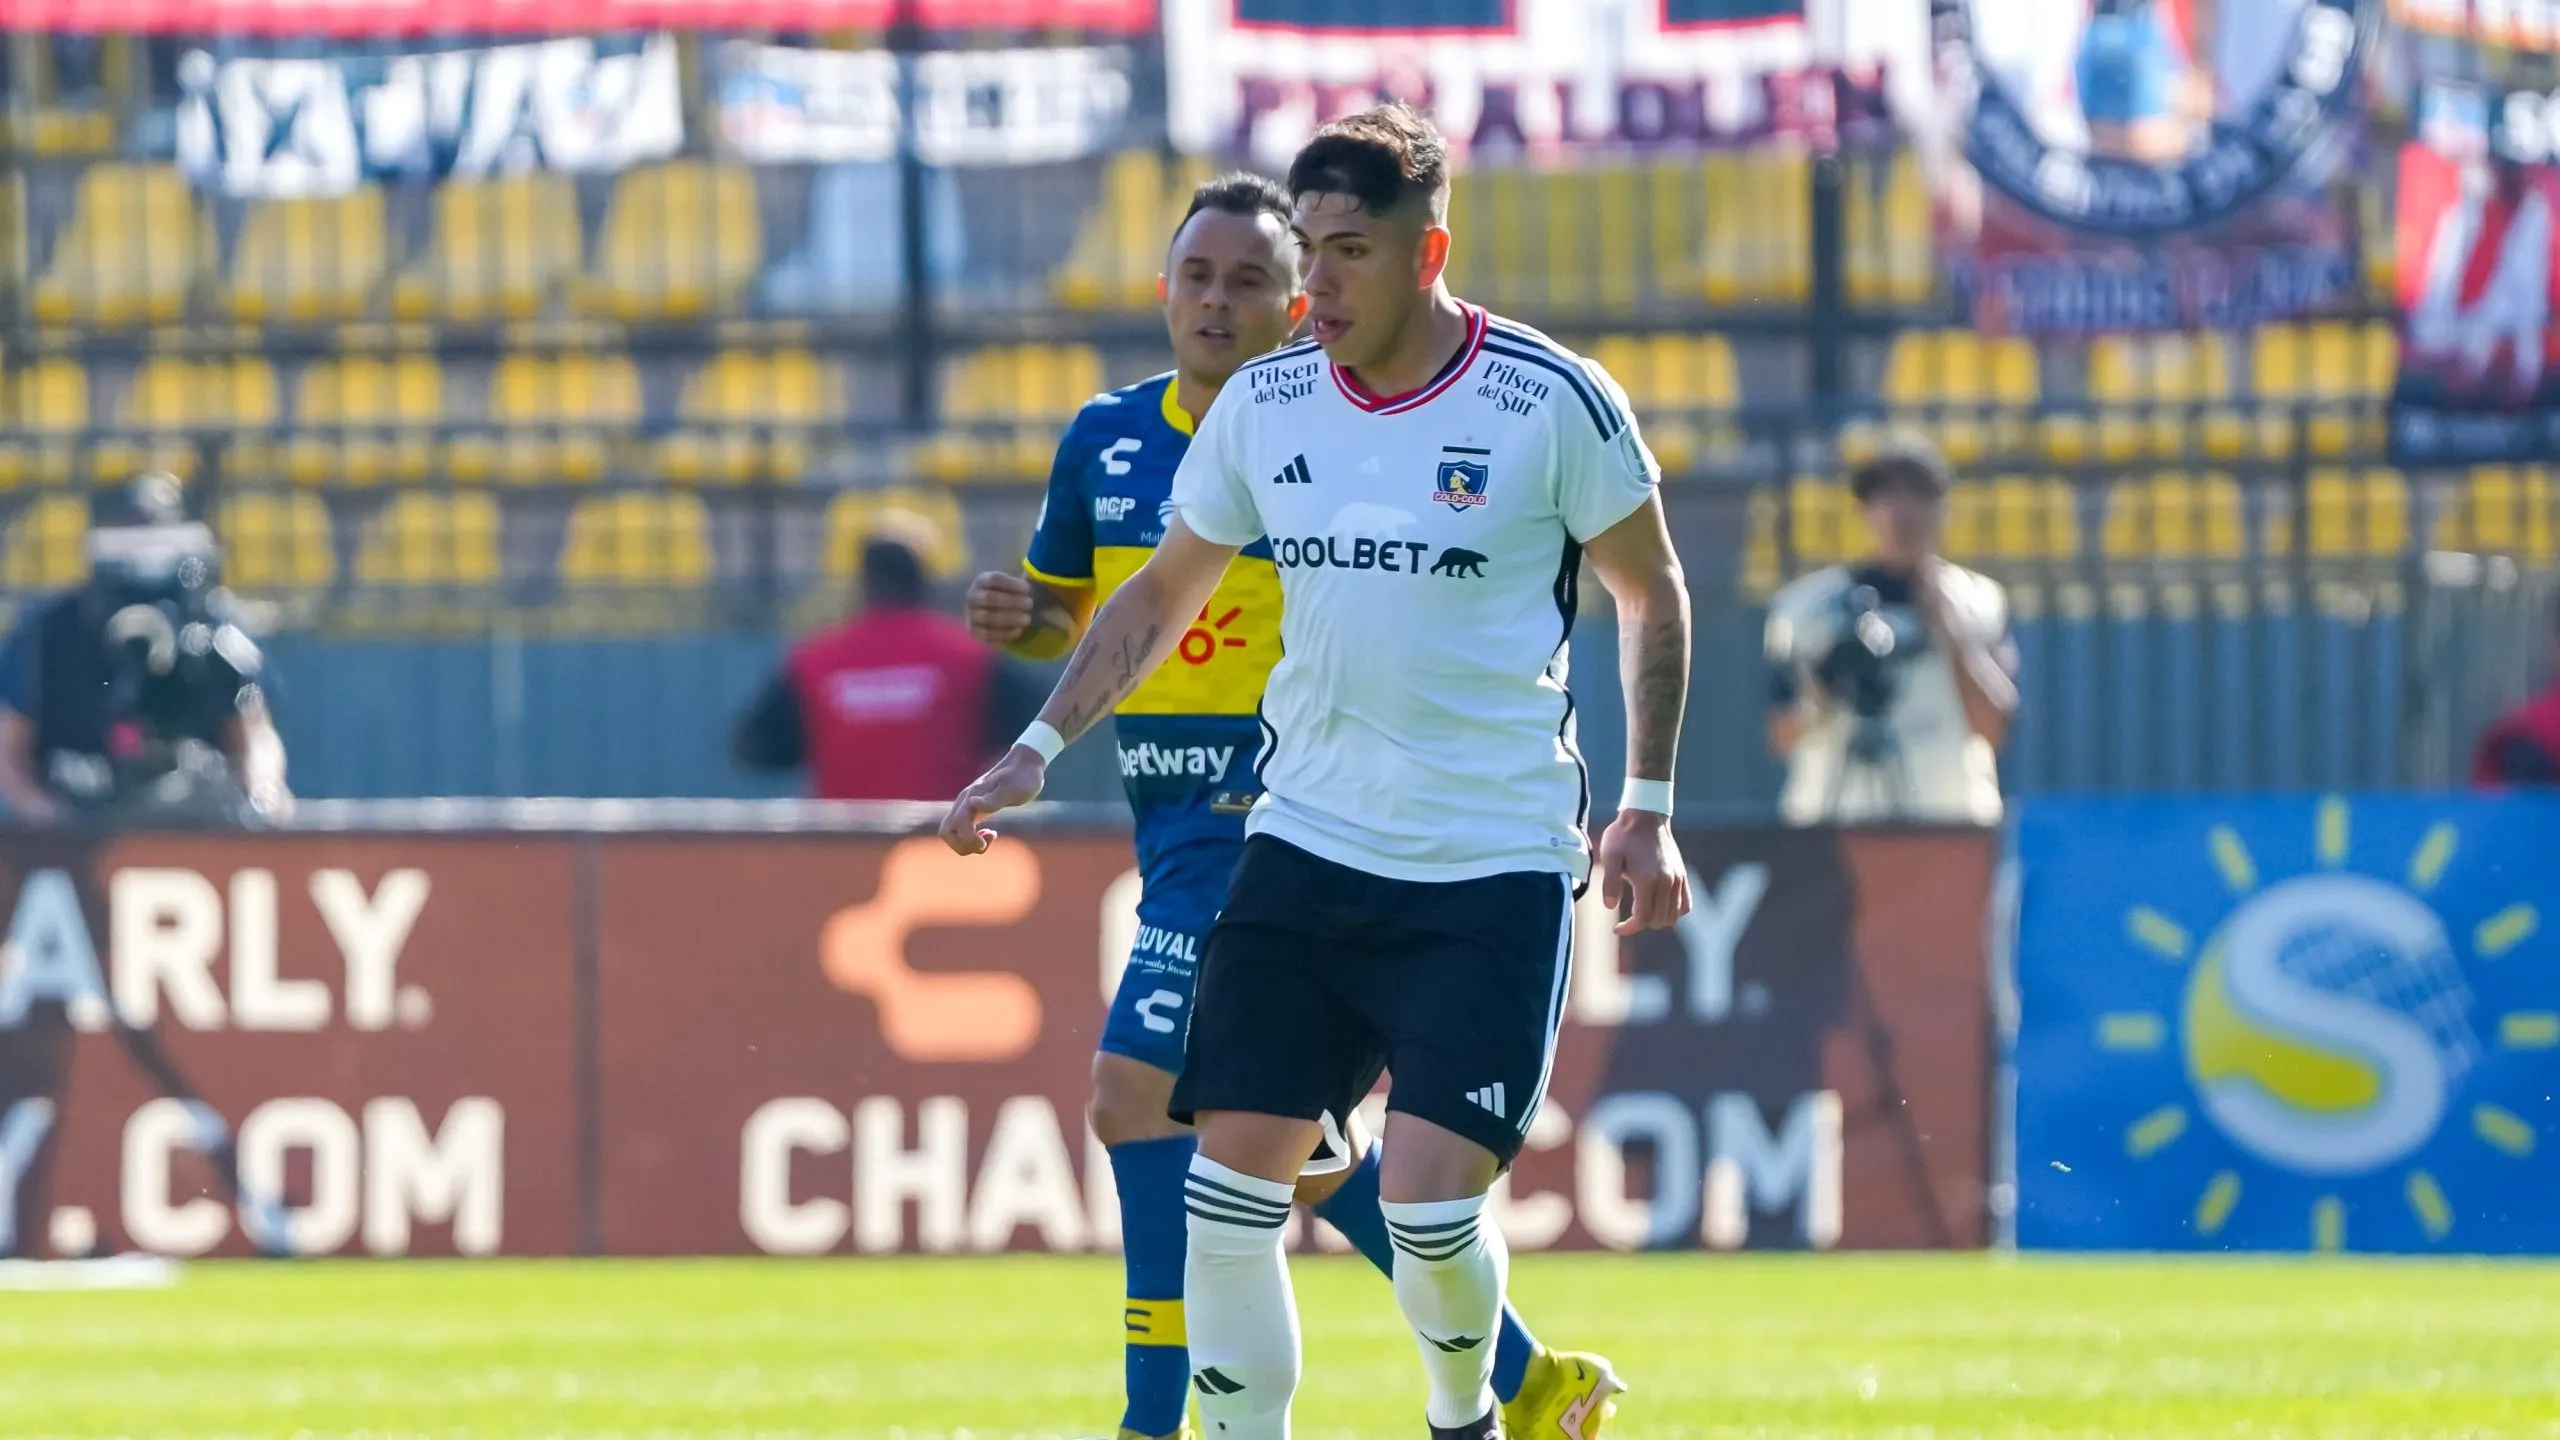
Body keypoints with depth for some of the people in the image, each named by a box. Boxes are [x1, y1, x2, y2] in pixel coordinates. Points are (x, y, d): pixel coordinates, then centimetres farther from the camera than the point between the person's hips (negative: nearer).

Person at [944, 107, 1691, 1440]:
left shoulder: (1551, 402, -8)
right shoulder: (1263, 407, 4)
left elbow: (1650, 595, 5)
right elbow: (1159, 597, 18)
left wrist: (1646, 808, 1)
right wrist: (1037, 749, 9)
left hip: (1493, 872, -4)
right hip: (1303, 848, 4)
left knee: (1427, 1203, -12)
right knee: (1227, 1189, -5)